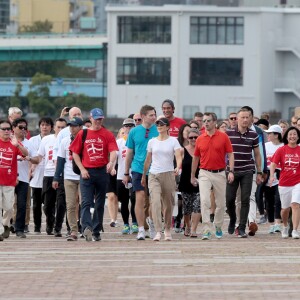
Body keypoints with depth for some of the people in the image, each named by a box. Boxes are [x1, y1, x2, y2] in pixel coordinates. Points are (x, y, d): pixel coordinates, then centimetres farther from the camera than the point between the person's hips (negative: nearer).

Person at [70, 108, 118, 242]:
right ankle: (87, 227, -28)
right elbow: (75, 153, 8)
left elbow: (113, 151, -8)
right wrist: (82, 169, -3)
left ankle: (96, 232, 14)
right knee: (86, 202, -14)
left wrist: (111, 162, -29)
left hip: (102, 172, 1)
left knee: (100, 203, 7)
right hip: (87, 172, -1)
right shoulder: (82, 134, 5)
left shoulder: (107, 134, 4)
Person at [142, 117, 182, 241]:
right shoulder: (152, 142, 10)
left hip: (168, 175, -1)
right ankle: (158, 232, -22)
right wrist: (143, 176, 17)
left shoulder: (173, 141, 2)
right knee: (155, 202, -16)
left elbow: (178, 157, -9)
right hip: (154, 175, 1)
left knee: (168, 204, 6)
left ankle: (167, 230, 24)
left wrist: (178, 168, -29)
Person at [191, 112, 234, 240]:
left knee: (220, 203, 9)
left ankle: (218, 227, 29)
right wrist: (192, 176, 15)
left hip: (219, 173, 0)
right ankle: (206, 230, -15)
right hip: (204, 173, 0)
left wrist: (231, 171, -14)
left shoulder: (223, 137, -2)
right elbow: (195, 158, 13)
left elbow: (230, 155, -2)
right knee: (205, 201, -13)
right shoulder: (200, 139, 4)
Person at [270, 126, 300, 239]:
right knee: (285, 208, 13)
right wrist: (272, 175, -22)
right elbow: (273, 164, -6)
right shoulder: (281, 150, -1)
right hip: (284, 183, 1)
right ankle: (285, 227, 39)